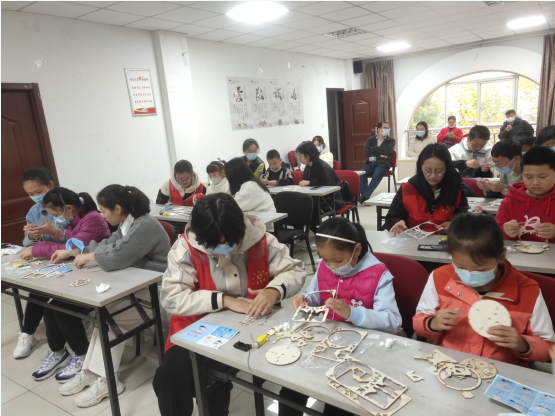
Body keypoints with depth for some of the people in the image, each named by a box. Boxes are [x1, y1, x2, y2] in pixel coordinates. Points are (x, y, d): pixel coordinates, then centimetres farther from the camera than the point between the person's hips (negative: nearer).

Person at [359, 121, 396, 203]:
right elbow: (366, 152, 1)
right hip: (370, 163, 2)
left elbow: (387, 150, -8)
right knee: (361, 174, -29)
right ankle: (365, 197, -29)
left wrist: (373, 149, -1)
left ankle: (364, 196, -35)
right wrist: (379, 154, -6)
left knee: (377, 175, -35)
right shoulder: (371, 139, 18)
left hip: (382, 163, -2)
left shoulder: (391, 140, 13)